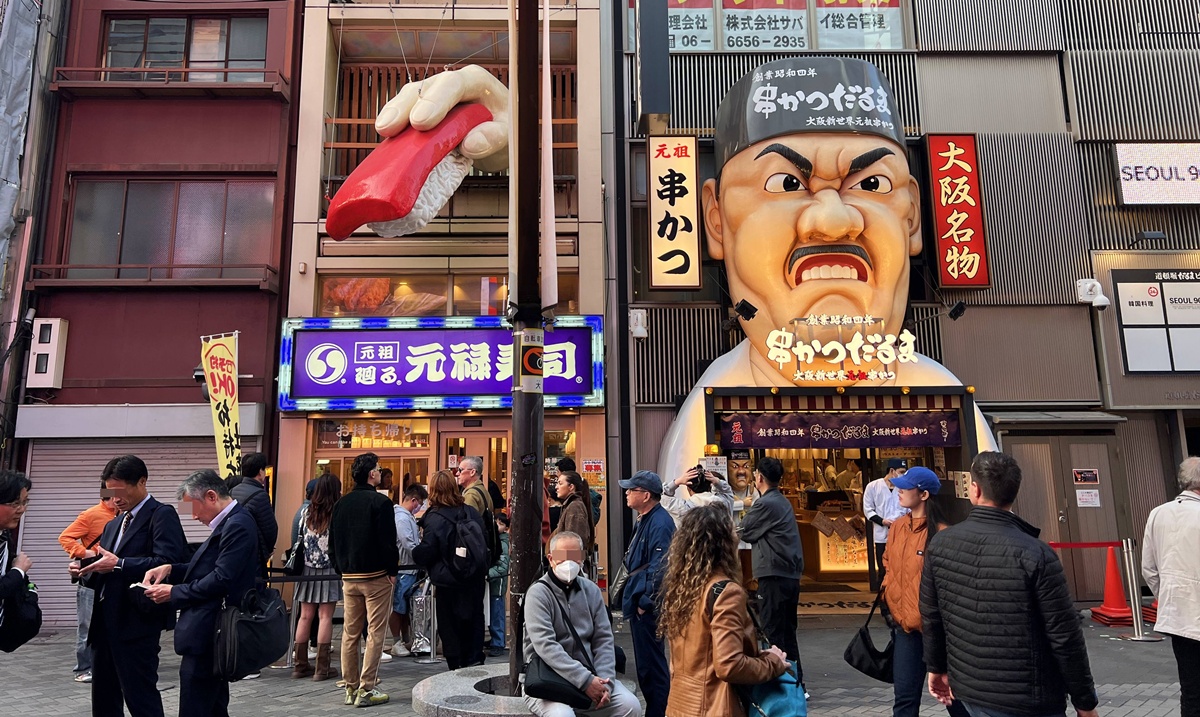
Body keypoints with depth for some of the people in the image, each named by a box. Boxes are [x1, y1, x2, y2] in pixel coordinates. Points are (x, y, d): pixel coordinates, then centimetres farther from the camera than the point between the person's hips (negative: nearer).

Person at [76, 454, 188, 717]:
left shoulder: (162, 515, -8)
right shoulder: (113, 524, 19)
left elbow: (168, 563, -22)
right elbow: (106, 575, 21)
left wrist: (119, 564, -23)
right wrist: (87, 572, 1)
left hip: (137, 622, -9)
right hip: (105, 621, 9)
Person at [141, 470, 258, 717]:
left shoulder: (238, 525, -19)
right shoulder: (230, 522, 14)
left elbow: (221, 579, -24)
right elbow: (209, 568, 17)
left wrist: (174, 593, -13)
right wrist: (171, 569, 2)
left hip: (207, 638, -11)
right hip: (210, 635, 11)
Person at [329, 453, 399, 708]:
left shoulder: (341, 503, 8)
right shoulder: (380, 502, -12)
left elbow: (332, 542, 12)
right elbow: (388, 541, -15)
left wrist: (340, 569, 17)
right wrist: (392, 570, -4)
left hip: (348, 577, 6)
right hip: (376, 576, -6)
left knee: (350, 633, 11)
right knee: (375, 634, -1)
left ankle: (351, 687, 17)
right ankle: (366, 690, -1)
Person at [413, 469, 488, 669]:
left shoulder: (434, 518, -16)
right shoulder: (472, 512, 1)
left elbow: (425, 553, -17)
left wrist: (415, 552, 5)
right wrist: (482, 569, 19)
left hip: (449, 581, -5)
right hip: (475, 578, 5)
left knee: (450, 624, 8)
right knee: (473, 620, 16)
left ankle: (457, 666, 12)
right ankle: (474, 662, 19)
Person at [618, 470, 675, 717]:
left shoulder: (660, 524, -20)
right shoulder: (643, 520, 12)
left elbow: (659, 569, -26)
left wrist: (646, 602, -20)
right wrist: (632, 597, 17)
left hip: (648, 606, -11)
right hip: (639, 602, 11)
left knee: (651, 663, -2)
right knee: (646, 662, 19)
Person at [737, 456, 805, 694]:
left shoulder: (765, 504, -14)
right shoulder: (783, 502, 15)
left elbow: (743, 532, -5)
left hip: (774, 576, -9)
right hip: (791, 574, 9)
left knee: (773, 634, -2)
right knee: (787, 632, 17)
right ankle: (796, 684, 24)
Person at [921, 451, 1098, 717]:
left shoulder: (939, 544, -7)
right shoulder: (1035, 555, -19)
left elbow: (930, 616, 3)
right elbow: (1065, 636, -13)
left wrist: (937, 667, 19)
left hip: (967, 687, 4)